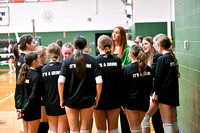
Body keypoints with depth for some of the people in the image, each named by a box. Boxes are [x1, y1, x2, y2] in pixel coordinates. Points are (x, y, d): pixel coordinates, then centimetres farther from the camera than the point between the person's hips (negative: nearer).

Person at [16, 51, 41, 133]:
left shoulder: (23, 73, 4)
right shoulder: (36, 75, -17)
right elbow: (33, 95, -22)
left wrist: (19, 107, 9)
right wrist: (23, 110, -15)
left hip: (23, 107, 7)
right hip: (33, 110, -7)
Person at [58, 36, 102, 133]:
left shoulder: (67, 61, -3)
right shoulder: (92, 61, -5)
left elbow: (61, 82, -10)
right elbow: (99, 82, -10)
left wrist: (61, 99, 0)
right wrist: (97, 98, 2)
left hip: (71, 100, 0)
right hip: (88, 100, 0)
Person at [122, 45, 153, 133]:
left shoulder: (127, 69, -13)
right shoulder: (148, 69, 1)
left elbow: (124, 87, -9)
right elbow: (150, 86, 9)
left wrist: (123, 102, 3)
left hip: (131, 102, -4)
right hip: (145, 102, 5)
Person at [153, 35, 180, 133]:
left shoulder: (162, 59, -11)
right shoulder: (173, 58, 10)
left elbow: (158, 77, -12)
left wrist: (156, 93, -5)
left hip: (165, 93, -8)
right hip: (174, 92, 8)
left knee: (167, 123, -5)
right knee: (173, 122, 15)